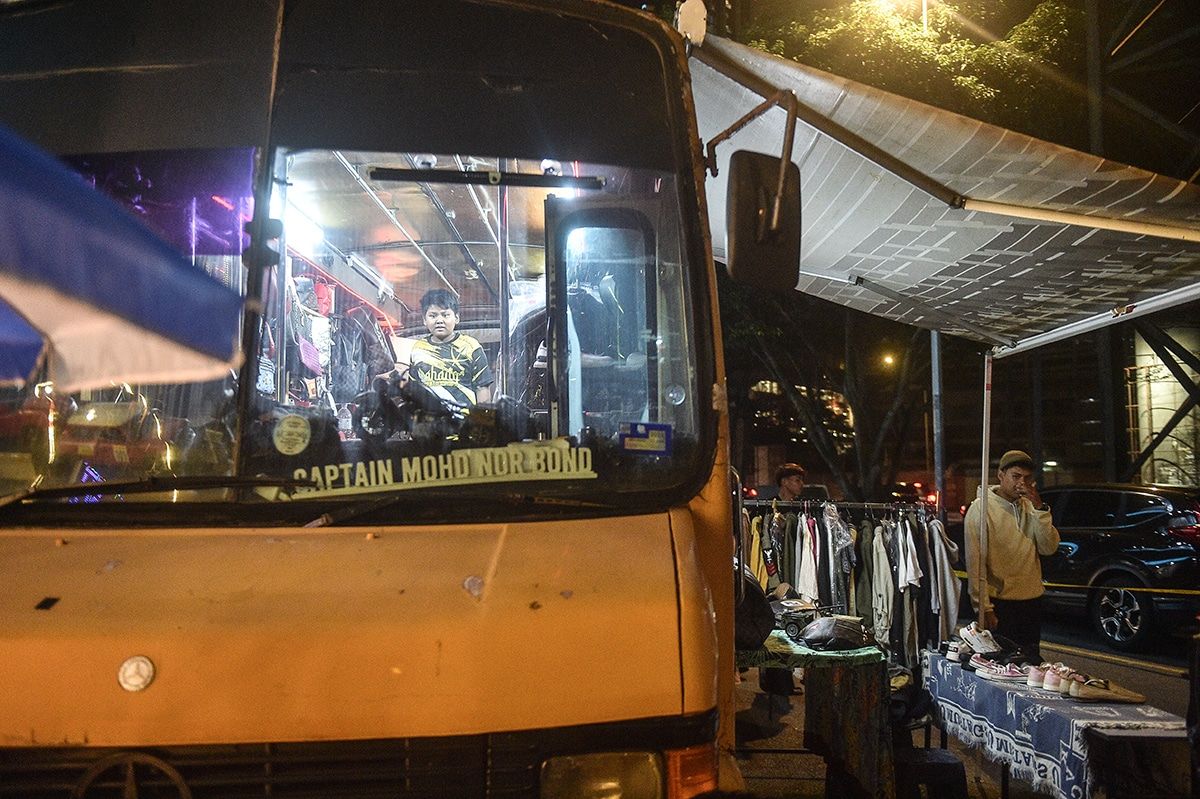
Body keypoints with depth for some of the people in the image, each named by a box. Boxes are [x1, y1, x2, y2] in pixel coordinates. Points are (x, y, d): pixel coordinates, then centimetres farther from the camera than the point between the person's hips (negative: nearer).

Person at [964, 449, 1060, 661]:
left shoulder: (1030, 507, 9)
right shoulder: (981, 508, -8)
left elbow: (1049, 548, -1)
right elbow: (975, 562, -12)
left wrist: (1039, 508, -12)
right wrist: (984, 607, -16)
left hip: (1032, 600, 6)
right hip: (999, 603, -5)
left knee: (1031, 662, 14)